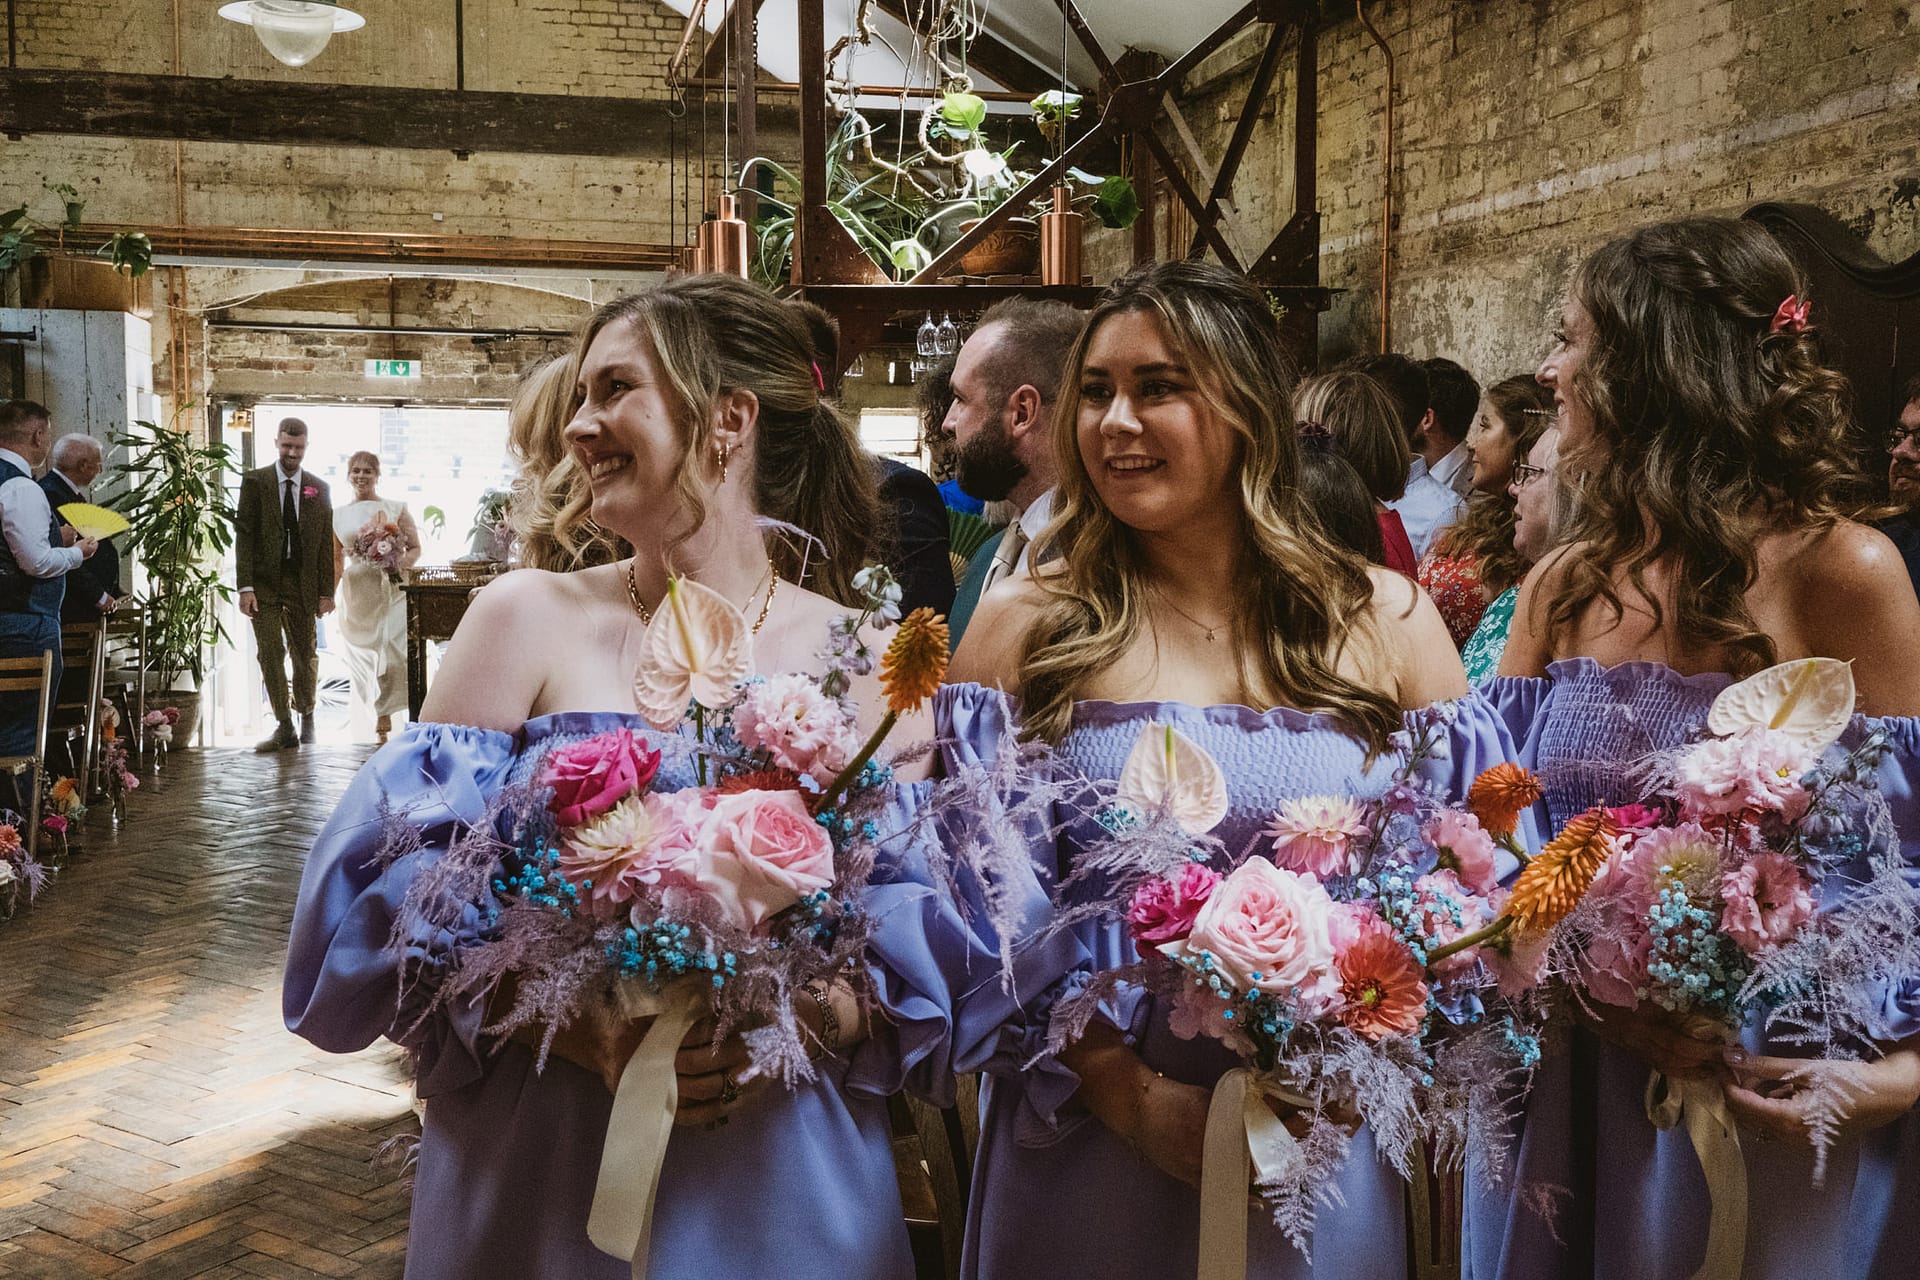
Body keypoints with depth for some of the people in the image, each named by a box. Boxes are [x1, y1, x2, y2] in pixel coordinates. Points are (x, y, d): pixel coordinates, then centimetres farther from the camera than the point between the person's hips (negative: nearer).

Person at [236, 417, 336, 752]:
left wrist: (326, 592, 1)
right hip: (264, 582, -1)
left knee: (304, 655, 8)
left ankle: (306, 715, 29)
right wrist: (245, 586, -11)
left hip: (303, 583, 1)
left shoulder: (318, 489, 6)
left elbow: (326, 543, 6)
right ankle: (284, 728, -1)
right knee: (271, 654, -6)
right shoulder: (254, 482, 1)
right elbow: (243, 535, -3)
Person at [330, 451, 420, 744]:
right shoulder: (338, 515, 12)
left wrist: (401, 564, -14)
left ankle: (384, 714, -3)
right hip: (356, 594, 3)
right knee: (363, 657, 3)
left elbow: (415, 548, 5)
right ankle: (380, 719, 11)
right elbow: (336, 560, 16)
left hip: (392, 590, -2)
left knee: (391, 651, -13)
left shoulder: (396, 508, 5)